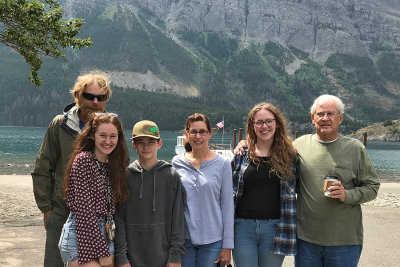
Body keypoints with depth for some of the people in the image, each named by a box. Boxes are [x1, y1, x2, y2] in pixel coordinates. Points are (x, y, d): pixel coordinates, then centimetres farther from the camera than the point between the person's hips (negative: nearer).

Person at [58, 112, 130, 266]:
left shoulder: (113, 164, 10)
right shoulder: (83, 160, -12)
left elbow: (110, 208, 11)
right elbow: (84, 210, -15)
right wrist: (101, 252, -13)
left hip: (104, 236, 7)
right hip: (80, 236, -7)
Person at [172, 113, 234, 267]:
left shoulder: (222, 164, -3)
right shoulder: (177, 162, 3)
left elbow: (227, 206, -2)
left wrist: (227, 245, -4)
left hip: (212, 240, -2)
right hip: (183, 238, 2)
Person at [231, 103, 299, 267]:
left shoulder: (289, 155, 3)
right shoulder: (241, 155, 4)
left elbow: (297, 189, 8)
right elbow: (230, 191, 8)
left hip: (274, 228, 0)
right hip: (243, 227, 1)